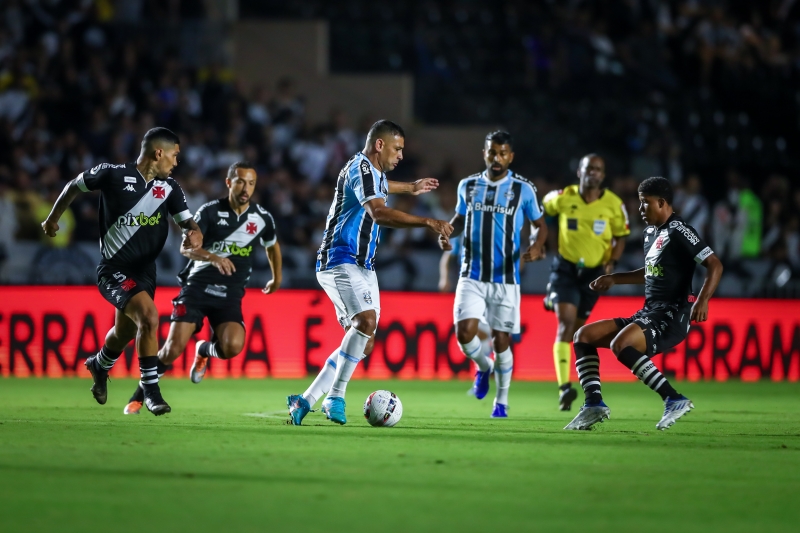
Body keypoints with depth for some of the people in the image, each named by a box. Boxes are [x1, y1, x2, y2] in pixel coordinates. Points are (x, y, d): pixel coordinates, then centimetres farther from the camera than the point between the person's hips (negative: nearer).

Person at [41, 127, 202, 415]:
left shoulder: (169, 188, 1)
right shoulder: (113, 174, -13)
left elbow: (188, 222, 0)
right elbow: (74, 186, 3)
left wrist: (193, 235, -25)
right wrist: (53, 219, 16)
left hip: (145, 271, 6)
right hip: (114, 269, -6)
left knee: (124, 333, 23)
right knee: (149, 316, -28)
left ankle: (99, 365, 57)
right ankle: (151, 390, -18)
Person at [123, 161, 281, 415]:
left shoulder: (262, 218, 2)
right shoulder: (210, 211, -7)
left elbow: (272, 245, 24)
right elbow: (187, 247, -16)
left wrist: (277, 278, 33)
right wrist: (212, 257, -34)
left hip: (230, 296, 2)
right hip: (198, 286, -2)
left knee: (233, 346, -25)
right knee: (173, 348, -15)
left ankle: (204, 351, 12)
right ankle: (138, 397, 5)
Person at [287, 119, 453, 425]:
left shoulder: (373, 172, 17)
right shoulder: (360, 168, -13)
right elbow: (379, 213, -30)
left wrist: (410, 188, 56)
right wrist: (427, 223, -37)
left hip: (362, 268, 10)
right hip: (340, 262, -10)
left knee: (363, 343, 3)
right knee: (366, 320, -29)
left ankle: (305, 401, 7)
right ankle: (335, 398, -26)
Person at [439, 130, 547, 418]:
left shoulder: (523, 189, -2)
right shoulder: (468, 186, 6)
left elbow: (540, 224, 7)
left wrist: (537, 245, -14)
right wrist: (447, 232, -1)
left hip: (505, 278, -2)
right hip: (472, 276, 2)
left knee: (501, 340, 1)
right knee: (464, 332, -15)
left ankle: (502, 401, 20)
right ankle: (483, 367, 19)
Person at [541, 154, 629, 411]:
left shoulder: (613, 205, -7)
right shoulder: (562, 198, -8)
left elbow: (620, 237, 6)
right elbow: (540, 210, 12)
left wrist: (611, 263, -9)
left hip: (594, 272, 2)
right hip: (565, 267, -2)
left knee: (577, 327, 14)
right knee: (565, 323, -18)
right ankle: (564, 388, -25)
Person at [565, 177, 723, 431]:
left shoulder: (678, 230, -11)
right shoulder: (651, 231, 17)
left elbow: (714, 265, -16)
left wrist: (702, 301, -29)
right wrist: (614, 279, 28)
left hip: (672, 316, -10)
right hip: (647, 314, 10)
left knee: (620, 344, -33)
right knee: (584, 336, 4)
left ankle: (674, 399, -25)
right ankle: (594, 403, -2)